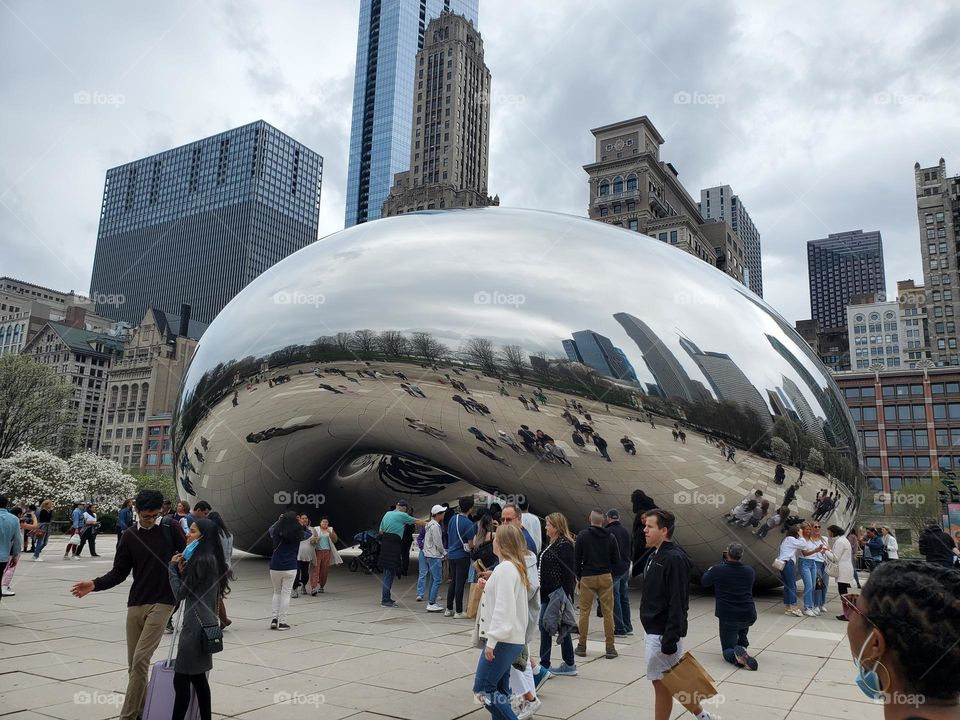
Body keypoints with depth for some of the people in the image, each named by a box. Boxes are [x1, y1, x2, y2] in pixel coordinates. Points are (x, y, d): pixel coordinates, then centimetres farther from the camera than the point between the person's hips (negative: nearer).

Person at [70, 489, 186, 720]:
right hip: (136, 603, 4)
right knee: (134, 664, 8)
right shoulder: (129, 535, 5)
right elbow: (119, 572, 7)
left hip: (162, 603, -4)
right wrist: (95, 585, -7)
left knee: (140, 660, -11)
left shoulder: (171, 528, -3)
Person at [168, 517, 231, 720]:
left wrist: (173, 566, -2)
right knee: (198, 678, 16)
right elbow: (190, 588, 16)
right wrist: (183, 570, 1)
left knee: (181, 680, -4)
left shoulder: (203, 560, -18)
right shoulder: (209, 558, 13)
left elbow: (181, 592, -13)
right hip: (202, 624, 10)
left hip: (196, 626, -10)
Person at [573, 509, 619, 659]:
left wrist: (578, 577, 9)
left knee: (584, 612, 6)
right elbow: (616, 559, 4)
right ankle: (610, 648, 6)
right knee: (608, 612, 5)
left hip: (587, 578, -1)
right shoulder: (610, 537, 1)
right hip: (606, 578, 1)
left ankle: (582, 646, 10)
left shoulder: (582, 535, -5)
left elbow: (576, 559, -3)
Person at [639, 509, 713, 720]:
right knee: (662, 682, 16)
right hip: (652, 631, 9)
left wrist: (670, 639, -23)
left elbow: (677, 603, -22)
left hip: (664, 633, -9)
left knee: (663, 682, 1)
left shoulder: (674, 558, -18)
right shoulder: (654, 556, 11)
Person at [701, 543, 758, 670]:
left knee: (727, 650, 8)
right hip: (749, 617, 4)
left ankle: (737, 655, -24)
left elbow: (704, 582, 7)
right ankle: (742, 643, 33)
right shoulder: (749, 571, -2)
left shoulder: (718, 570, -12)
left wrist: (709, 571, 30)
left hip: (728, 618, -4)